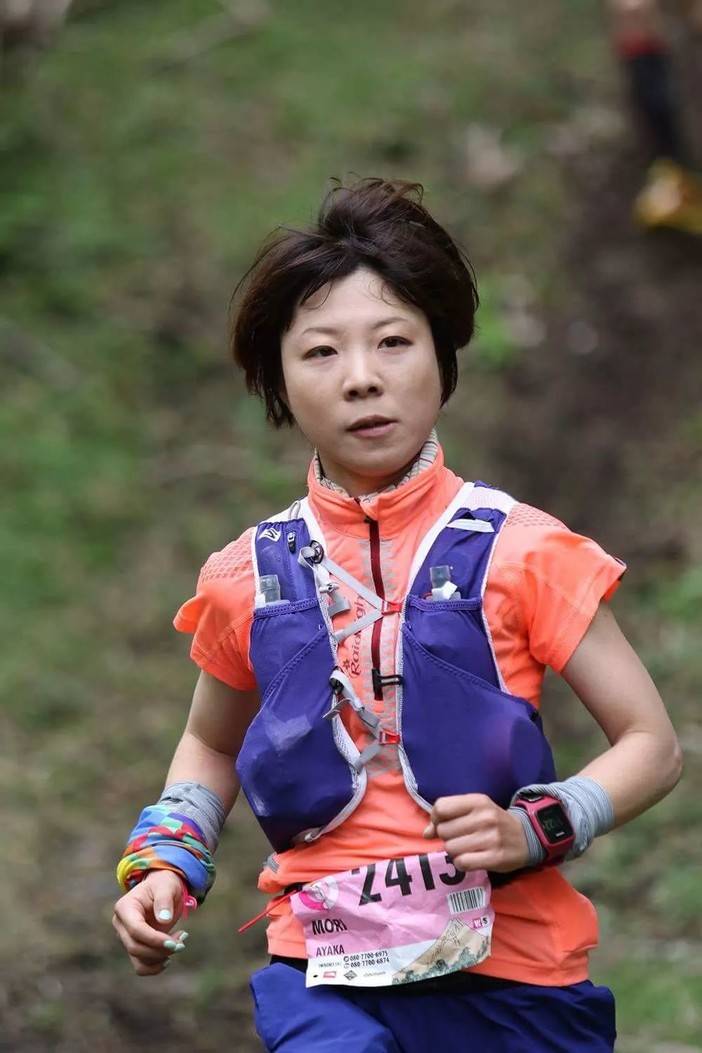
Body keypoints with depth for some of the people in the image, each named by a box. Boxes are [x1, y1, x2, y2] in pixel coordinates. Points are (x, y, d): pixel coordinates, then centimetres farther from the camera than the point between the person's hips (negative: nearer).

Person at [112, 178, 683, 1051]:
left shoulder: (518, 551, -4)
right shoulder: (252, 578, 4)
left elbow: (651, 746, 1)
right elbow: (212, 744, 24)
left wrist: (536, 829, -16)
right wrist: (164, 864, 6)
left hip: (510, 975, 0)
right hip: (328, 979, 1)